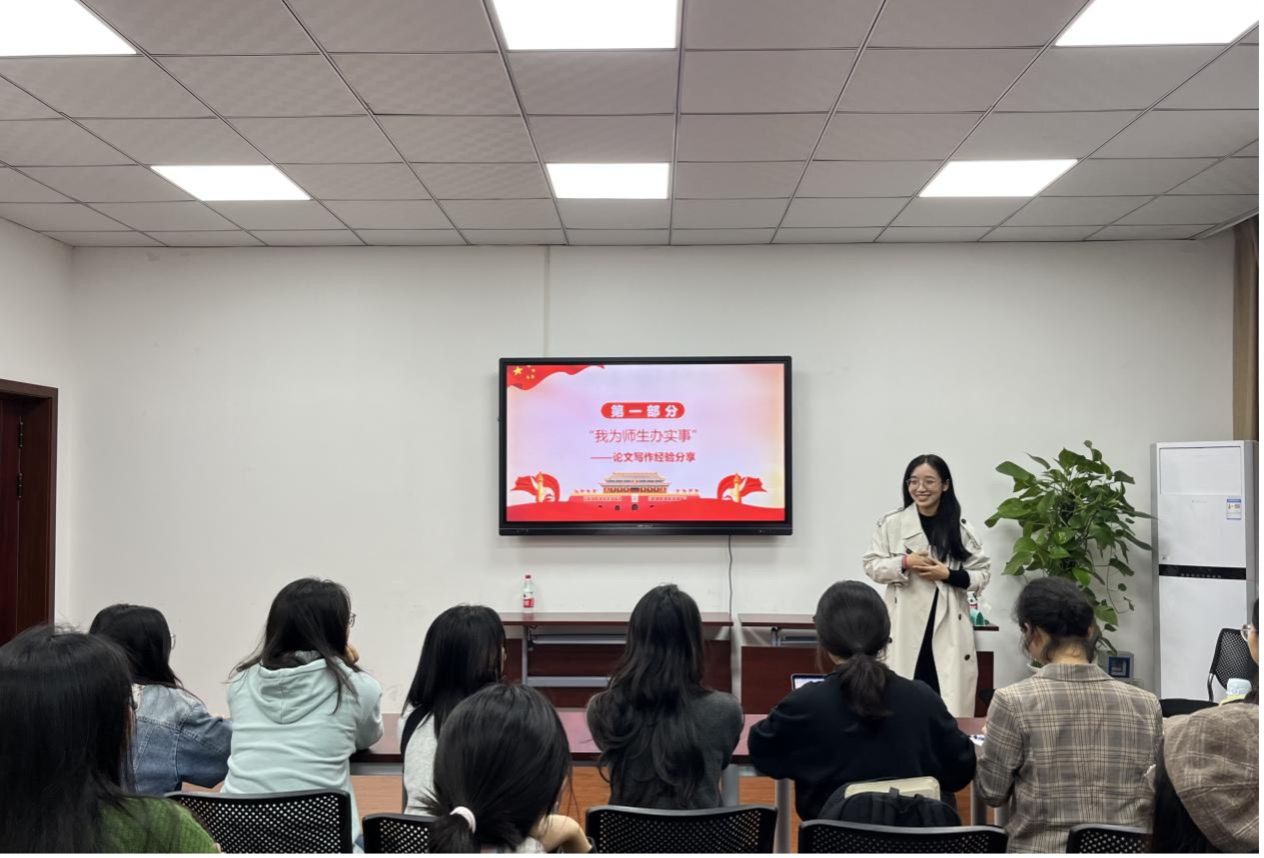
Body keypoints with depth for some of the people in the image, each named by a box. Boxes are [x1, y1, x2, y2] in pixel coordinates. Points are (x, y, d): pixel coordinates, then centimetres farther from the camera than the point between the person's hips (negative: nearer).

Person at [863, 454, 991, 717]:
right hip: (906, 627, -1)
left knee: (949, 707, 2)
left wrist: (948, 574, -11)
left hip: (949, 628, 1)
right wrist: (904, 562, -12)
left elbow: (983, 573, 5)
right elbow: (872, 565, 4)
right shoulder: (892, 524, 1)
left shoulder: (960, 528, 4)